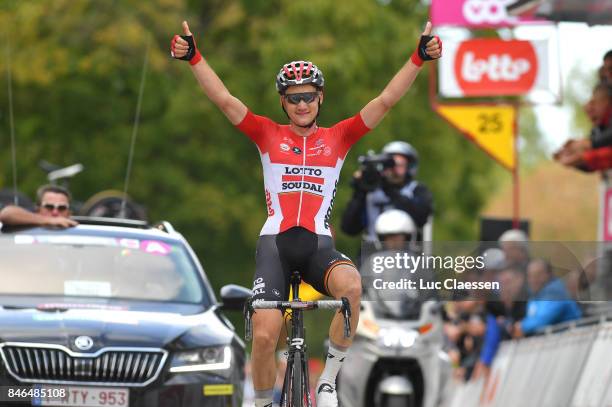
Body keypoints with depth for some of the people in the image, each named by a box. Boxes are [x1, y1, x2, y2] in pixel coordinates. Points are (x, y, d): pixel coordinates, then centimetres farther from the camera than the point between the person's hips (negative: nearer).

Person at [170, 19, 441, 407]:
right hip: (275, 241, 0)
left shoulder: (338, 137, 10)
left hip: (319, 244, 0)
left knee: (351, 285, -33)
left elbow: (385, 101, 4)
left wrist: (419, 59, -6)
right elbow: (224, 99, 1)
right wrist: (193, 56, -10)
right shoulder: (268, 135, 9)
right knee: (264, 335, -15)